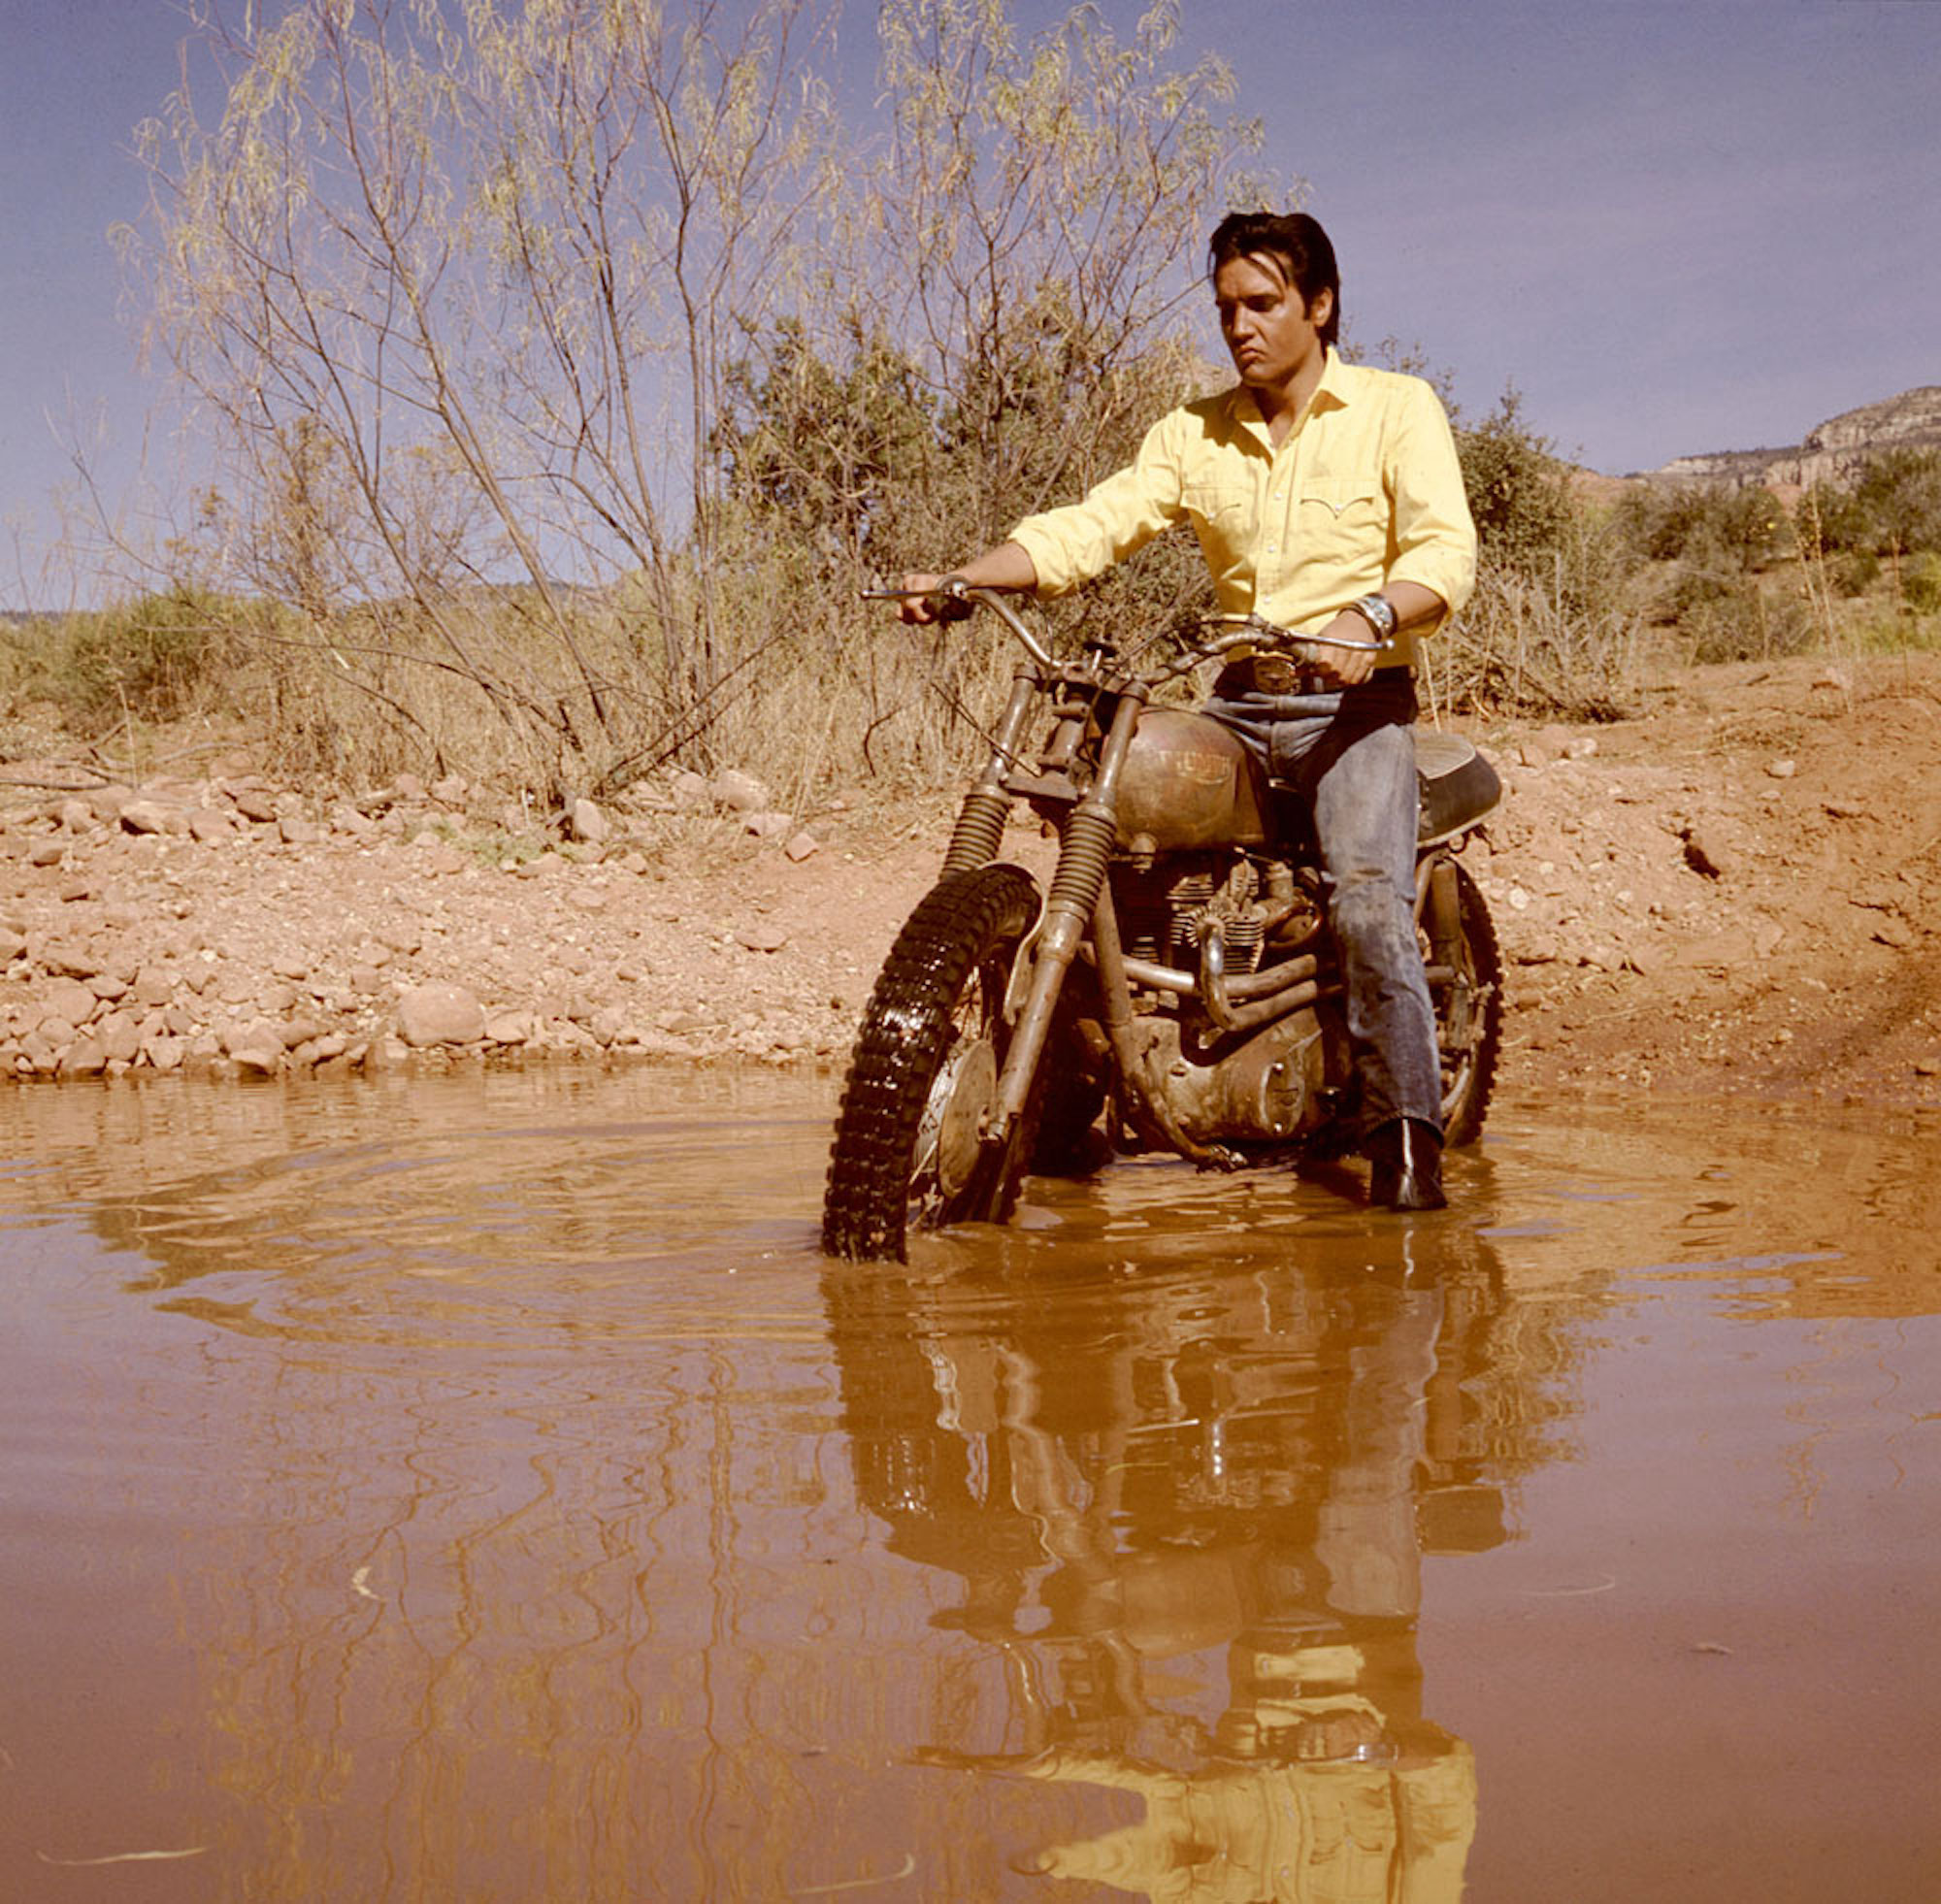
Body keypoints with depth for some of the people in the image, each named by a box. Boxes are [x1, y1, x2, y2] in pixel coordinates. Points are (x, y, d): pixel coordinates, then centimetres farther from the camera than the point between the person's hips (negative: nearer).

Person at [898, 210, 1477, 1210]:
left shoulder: (1397, 408, 2)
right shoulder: (1194, 433, 14)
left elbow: (1444, 549, -11)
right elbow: (1094, 524, 2)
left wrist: (1370, 615, -33)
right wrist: (963, 577, -14)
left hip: (1356, 699, -5)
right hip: (1236, 700, 5)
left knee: (1367, 900, -26)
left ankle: (1405, 1137, -20)